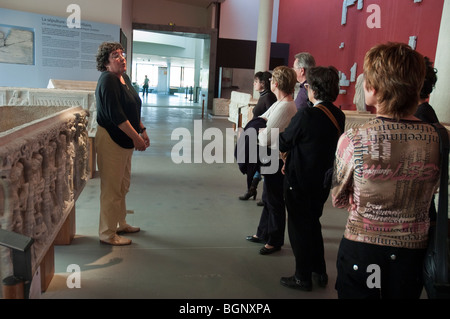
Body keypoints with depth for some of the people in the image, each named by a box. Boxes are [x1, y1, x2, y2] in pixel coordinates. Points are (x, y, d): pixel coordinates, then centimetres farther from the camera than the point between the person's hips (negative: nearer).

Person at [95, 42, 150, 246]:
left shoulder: (124, 78, 12)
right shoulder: (108, 80, -17)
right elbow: (116, 115, -24)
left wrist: (142, 130, 15)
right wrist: (136, 137, -22)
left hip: (125, 140, 10)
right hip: (111, 140, -10)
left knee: (122, 186, 19)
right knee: (111, 189, -1)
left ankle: (120, 224, 34)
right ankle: (107, 234, 11)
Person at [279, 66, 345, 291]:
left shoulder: (306, 115, -23)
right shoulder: (339, 116, -1)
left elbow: (283, 144, -14)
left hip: (299, 181, -7)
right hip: (323, 180, 7)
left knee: (299, 227, 9)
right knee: (313, 223, 23)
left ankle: (303, 278, 22)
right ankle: (320, 271, 34)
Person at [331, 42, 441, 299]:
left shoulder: (354, 140, -20)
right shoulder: (436, 138, -10)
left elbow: (339, 199, -5)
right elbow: (429, 194, 5)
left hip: (361, 249, -3)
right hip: (413, 251, 4)